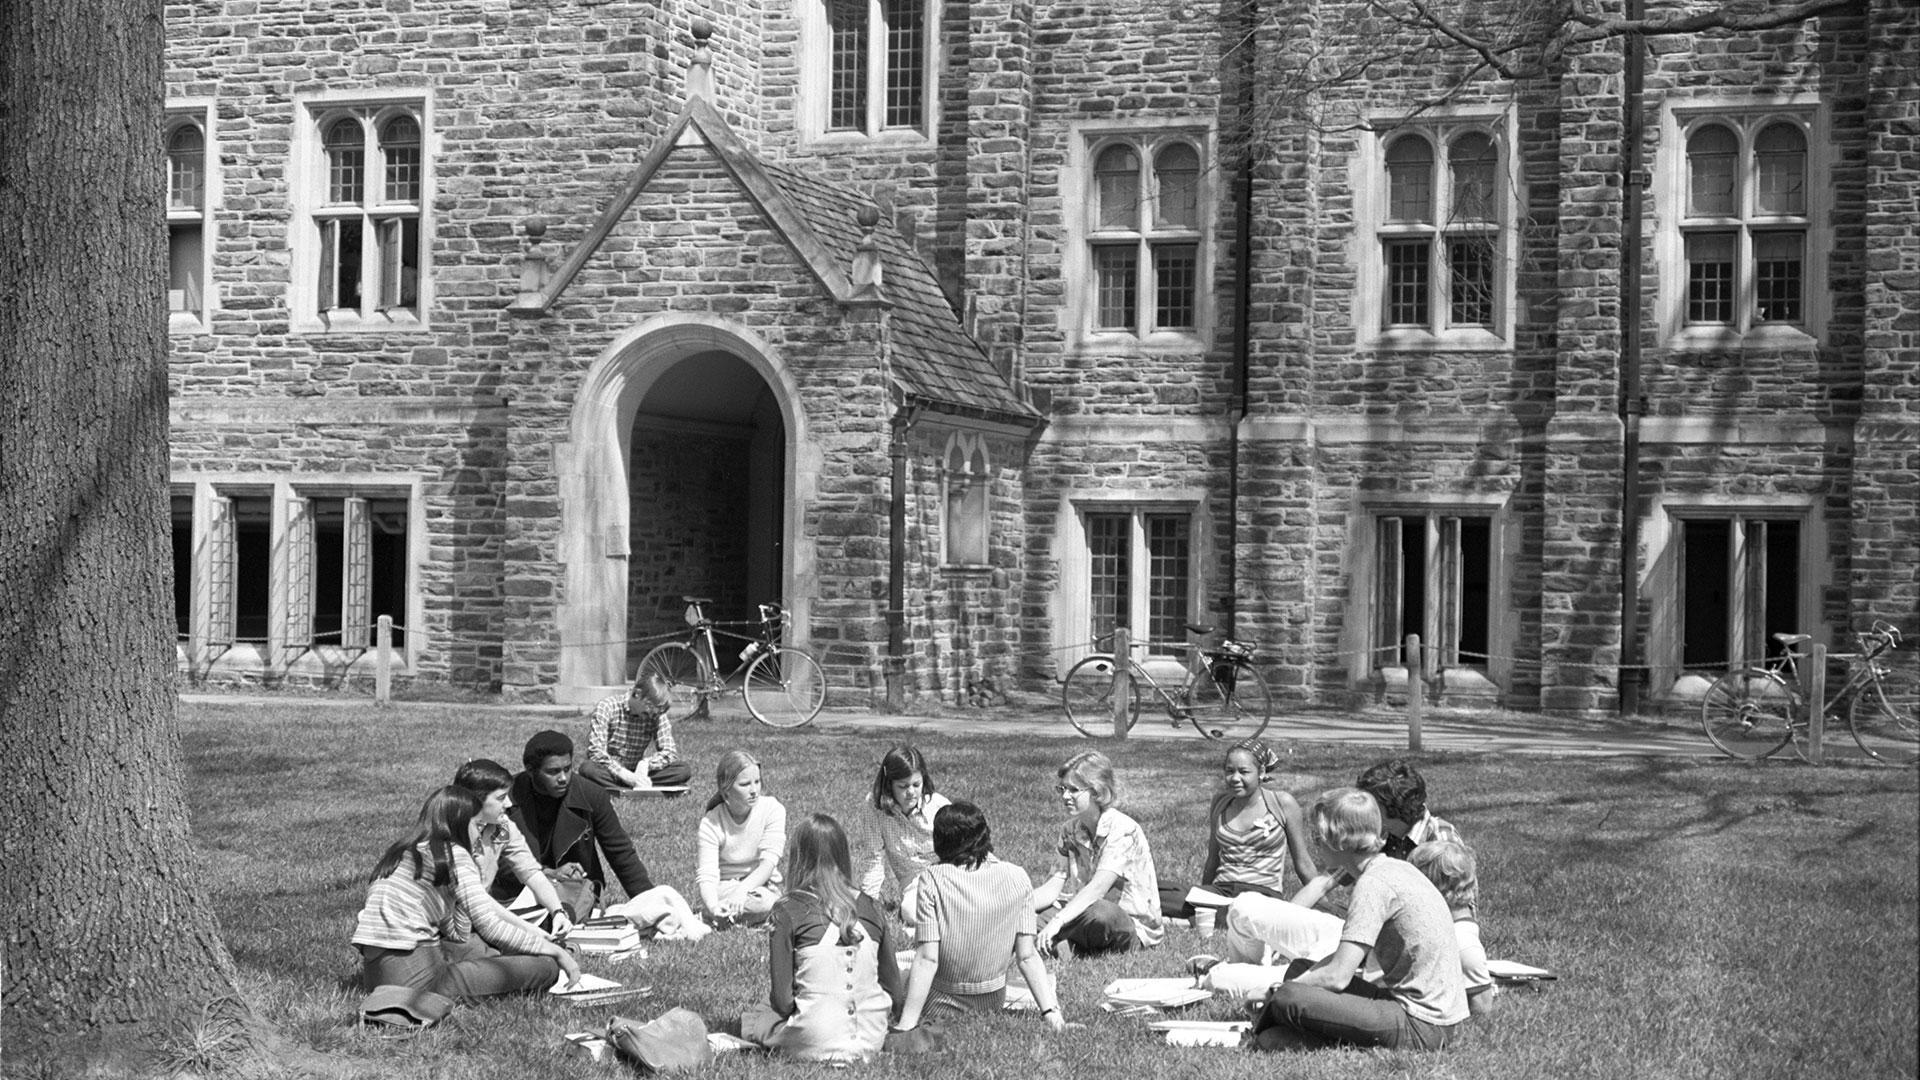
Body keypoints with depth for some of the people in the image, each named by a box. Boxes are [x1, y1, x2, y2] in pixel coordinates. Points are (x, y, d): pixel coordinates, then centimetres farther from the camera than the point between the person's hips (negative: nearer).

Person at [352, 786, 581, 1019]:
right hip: (409, 971, -10)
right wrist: (557, 952, 1)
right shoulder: (453, 854, -4)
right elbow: (490, 927, -8)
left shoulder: (405, 851, 21)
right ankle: (439, 995, -20)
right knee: (545, 966, -9)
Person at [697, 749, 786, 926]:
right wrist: (713, 908, -42)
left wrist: (742, 890, -36)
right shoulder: (711, 824, -12)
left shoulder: (772, 809, -10)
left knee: (764, 899, -35)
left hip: (762, 886, 3)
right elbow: (706, 877, -20)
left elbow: (769, 861, -19)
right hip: (723, 888, -2)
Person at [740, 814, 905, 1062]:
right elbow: (893, 989, 6)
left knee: (746, 1020, 23)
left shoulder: (787, 912, -9)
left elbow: (781, 998, -10)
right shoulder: (870, 908, 2)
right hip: (872, 1040, 5)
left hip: (818, 1044, -5)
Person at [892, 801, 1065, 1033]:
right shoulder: (1017, 879, -12)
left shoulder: (933, 880, -21)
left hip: (941, 1002, -4)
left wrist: (907, 1023, -22)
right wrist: (1050, 1012, -10)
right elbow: (1027, 956, -14)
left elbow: (927, 959, -24)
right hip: (993, 1003, 4)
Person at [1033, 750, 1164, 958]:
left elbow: (1097, 888, -29)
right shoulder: (1070, 831, 6)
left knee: (1099, 913, -40)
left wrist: (1057, 921, -41)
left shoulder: (1122, 830, -17)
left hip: (1134, 927, -6)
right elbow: (1054, 888, -1)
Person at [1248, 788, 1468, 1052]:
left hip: (1420, 1029, -10)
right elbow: (1346, 955, 17)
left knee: (1288, 1000, -19)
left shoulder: (1374, 883, -17)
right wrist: (1298, 980, 6)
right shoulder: (1395, 869, 12)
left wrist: (1282, 991, -3)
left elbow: (1337, 976, -19)